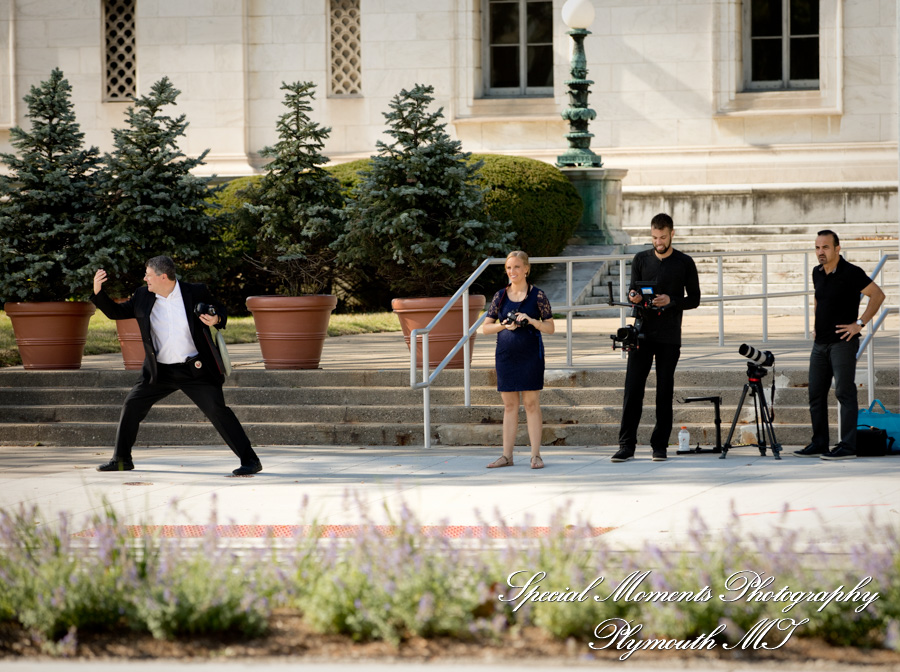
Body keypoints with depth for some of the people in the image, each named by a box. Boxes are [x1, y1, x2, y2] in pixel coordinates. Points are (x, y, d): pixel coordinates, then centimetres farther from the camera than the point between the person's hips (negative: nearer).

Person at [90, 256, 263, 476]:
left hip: (195, 368, -4)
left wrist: (216, 320, -18)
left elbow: (220, 310, 5)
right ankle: (121, 459, 19)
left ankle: (250, 460, -10)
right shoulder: (142, 297, 1)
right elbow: (116, 312, 11)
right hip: (160, 371, 4)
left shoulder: (196, 293, -8)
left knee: (216, 409, -15)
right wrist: (98, 292, -3)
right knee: (132, 405, 2)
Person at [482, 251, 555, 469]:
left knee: (531, 404, -2)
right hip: (506, 356, 3)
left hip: (530, 355, -3)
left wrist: (531, 321, -16)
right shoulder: (500, 296, 7)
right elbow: (486, 327, 8)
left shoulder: (537, 296, -1)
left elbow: (550, 328, 0)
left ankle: (536, 455, 2)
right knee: (509, 405, 7)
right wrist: (504, 325, -10)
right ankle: (507, 455, 10)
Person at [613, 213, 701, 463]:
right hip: (642, 333, 1)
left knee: (665, 392, 1)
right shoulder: (641, 259, 8)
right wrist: (633, 297, -12)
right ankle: (626, 445, -2)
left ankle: (660, 445, 8)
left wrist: (670, 301, -14)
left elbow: (694, 299, 3)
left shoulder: (684, 263, 2)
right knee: (633, 389, -4)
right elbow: (633, 291, 12)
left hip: (669, 338, -1)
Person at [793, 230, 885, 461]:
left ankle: (848, 446, -9)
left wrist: (859, 324, -14)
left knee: (844, 392, -9)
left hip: (842, 342, -8)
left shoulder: (851, 273, -12)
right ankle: (819, 444, 15)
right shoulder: (817, 273, 11)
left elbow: (877, 295, -11)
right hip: (820, 343, 8)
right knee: (816, 394, 8)